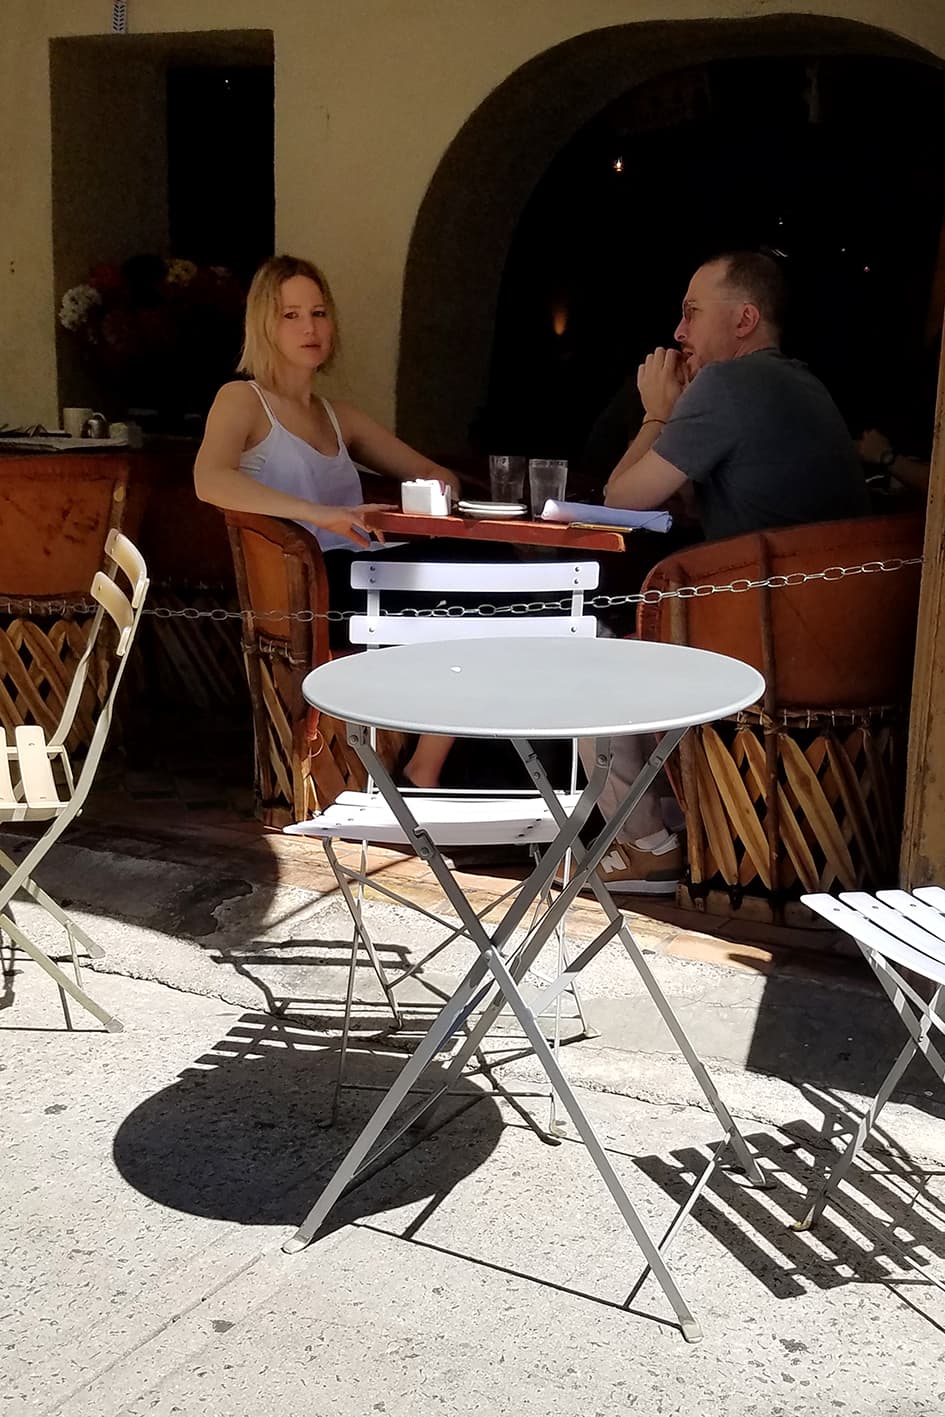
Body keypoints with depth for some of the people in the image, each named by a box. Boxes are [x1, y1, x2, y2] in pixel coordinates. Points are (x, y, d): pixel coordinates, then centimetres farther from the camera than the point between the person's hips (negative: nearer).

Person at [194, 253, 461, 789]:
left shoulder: (341, 418, 28)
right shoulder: (243, 400, 7)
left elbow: (437, 474, 28)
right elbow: (210, 481, -15)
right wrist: (320, 513, -27)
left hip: (360, 577, 7)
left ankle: (423, 775, -14)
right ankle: (419, 780, -15)